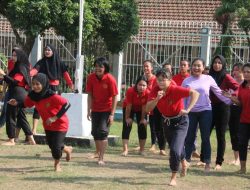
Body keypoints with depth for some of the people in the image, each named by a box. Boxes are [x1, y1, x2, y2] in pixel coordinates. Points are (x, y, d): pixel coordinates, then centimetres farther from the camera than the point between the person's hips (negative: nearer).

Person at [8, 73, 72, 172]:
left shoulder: (52, 96, -32)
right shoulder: (32, 95, -12)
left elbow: (67, 104, -33)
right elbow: (26, 104, 6)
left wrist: (55, 118, -36)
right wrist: (16, 103, -15)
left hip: (60, 124, -7)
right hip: (48, 125, 7)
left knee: (56, 147, -8)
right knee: (51, 145, 17)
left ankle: (57, 164, 24)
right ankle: (67, 149, 49)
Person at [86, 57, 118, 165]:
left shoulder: (110, 79, -19)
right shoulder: (91, 78, -10)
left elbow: (114, 97, -16)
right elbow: (90, 95, -3)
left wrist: (112, 114, -18)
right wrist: (89, 110, -6)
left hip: (107, 110, -4)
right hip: (95, 109, 4)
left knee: (103, 131, -14)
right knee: (95, 132, 15)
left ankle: (101, 158, -12)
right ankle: (98, 153, 37)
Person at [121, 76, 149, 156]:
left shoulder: (147, 93, -32)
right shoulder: (130, 91, -36)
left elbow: (144, 107, -21)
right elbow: (129, 106, -25)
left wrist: (143, 119, -11)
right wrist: (127, 118, -16)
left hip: (140, 109, 2)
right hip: (129, 108, -2)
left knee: (142, 127, -1)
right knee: (126, 127, -11)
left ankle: (142, 150, 10)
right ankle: (125, 149, -10)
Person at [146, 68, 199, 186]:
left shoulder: (176, 89, -28)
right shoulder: (155, 91, -14)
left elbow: (195, 93, -34)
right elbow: (148, 109, -19)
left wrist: (187, 109, -41)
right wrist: (157, 98, -35)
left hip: (180, 122, -6)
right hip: (166, 121, 6)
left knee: (175, 150, -17)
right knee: (175, 147, 26)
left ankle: (173, 178, 0)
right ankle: (184, 163, 57)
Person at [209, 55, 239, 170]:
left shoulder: (226, 77, -6)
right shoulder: (209, 76, 6)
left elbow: (238, 88, -11)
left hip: (222, 108, -4)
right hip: (210, 108, 4)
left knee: (220, 135, 3)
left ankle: (219, 162, 9)